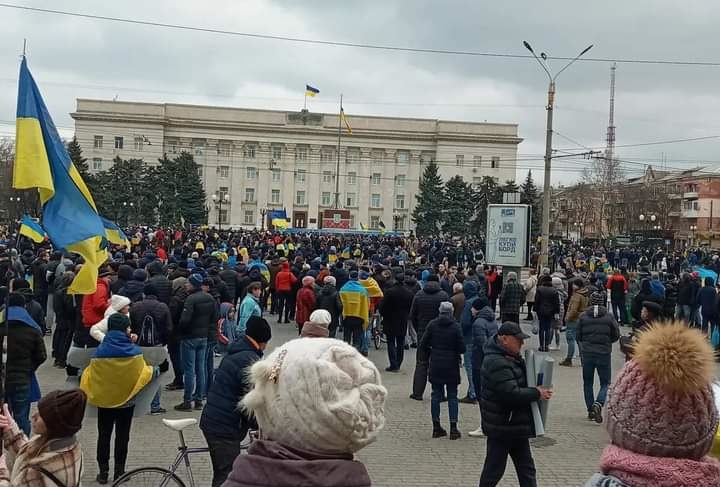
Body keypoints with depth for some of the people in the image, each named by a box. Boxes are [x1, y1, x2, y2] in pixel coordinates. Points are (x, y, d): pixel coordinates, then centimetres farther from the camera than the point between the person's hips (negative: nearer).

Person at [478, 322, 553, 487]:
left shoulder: (511, 357, 9)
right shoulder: (497, 363, -24)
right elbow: (512, 394, -30)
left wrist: (536, 390, 3)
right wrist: (537, 393, -17)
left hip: (516, 424, 10)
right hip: (502, 427, -10)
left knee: (526, 468, 14)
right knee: (494, 468, 4)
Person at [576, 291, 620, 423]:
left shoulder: (583, 317, -3)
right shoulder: (609, 317, -5)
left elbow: (578, 336, 1)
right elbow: (616, 335, 2)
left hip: (587, 354, 1)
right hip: (604, 354, -1)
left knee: (588, 383, 14)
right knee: (605, 383, 8)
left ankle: (590, 410, 17)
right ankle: (598, 404, -15)